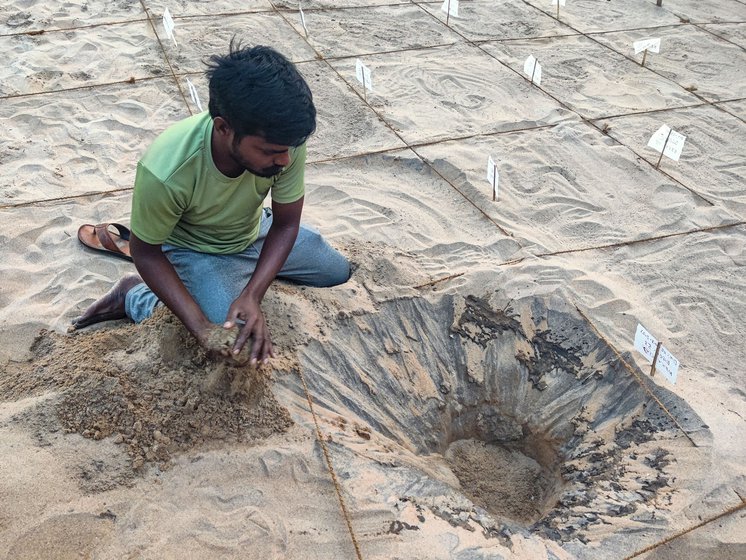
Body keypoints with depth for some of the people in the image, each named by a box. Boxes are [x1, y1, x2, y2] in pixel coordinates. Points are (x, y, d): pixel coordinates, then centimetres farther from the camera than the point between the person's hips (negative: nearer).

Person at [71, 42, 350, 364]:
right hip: (196, 250, -4)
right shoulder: (164, 171, -41)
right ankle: (135, 298, 2)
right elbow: (145, 252, -23)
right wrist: (201, 325, -32)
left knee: (338, 272, 13)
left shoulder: (284, 138, -31)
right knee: (229, 354, -21)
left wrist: (252, 295, -31)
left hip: (256, 232, 5)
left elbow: (286, 224, -17)